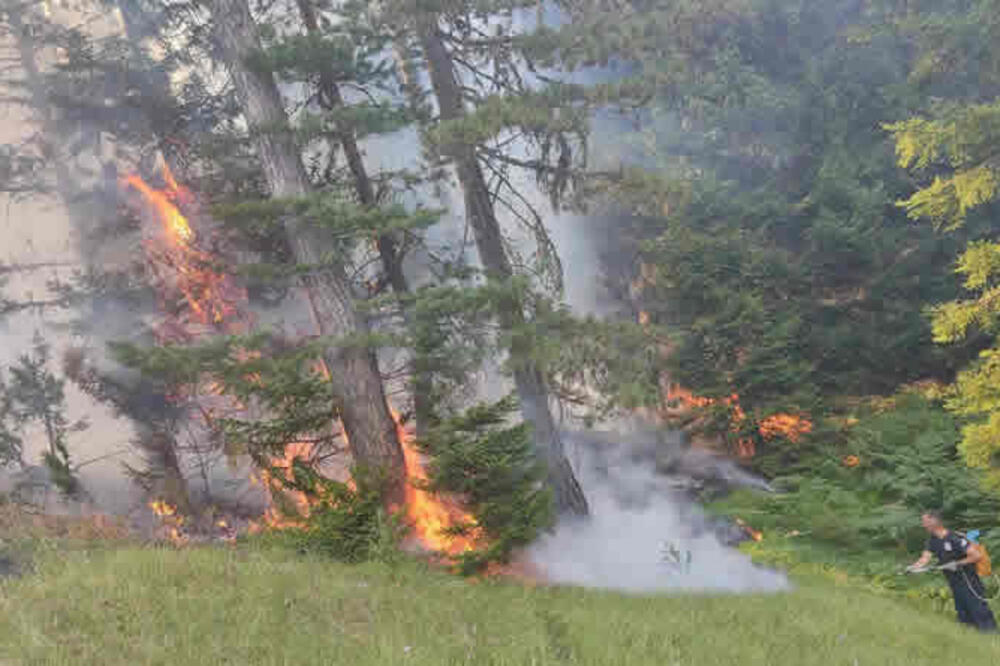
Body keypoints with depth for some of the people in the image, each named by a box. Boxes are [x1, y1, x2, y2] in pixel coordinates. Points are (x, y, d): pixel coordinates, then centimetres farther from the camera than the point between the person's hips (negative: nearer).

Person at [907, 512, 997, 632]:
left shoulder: (954, 539, -22)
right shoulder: (933, 541, 4)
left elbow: (976, 555, -22)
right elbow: (925, 559, 0)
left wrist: (957, 564, -21)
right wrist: (912, 567, -18)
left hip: (968, 582, -8)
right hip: (955, 584, 8)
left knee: (979, 612, -4)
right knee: (964, 618, 16)